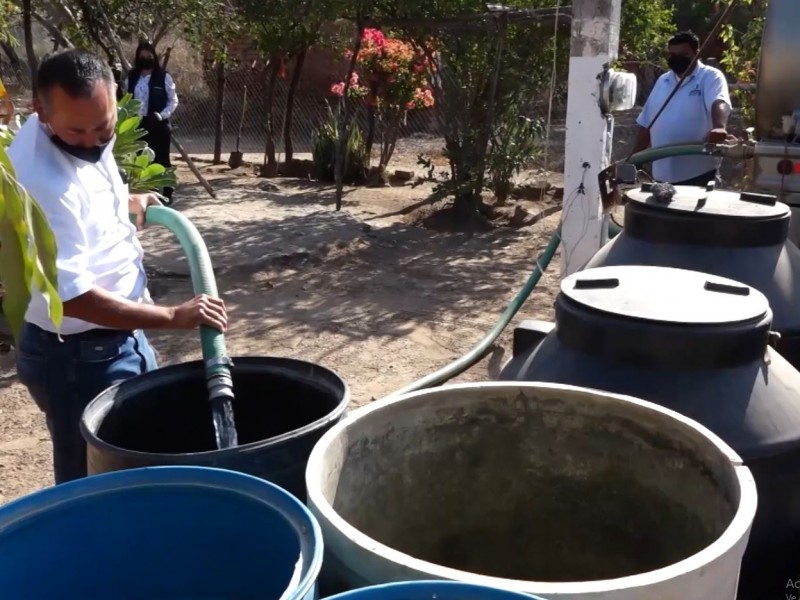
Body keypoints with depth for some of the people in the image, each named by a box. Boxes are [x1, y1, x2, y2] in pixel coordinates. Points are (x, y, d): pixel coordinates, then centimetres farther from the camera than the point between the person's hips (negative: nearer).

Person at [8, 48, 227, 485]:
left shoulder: (82, 133, 0)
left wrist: (127, 202, 13)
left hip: (119, 337, 9)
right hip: (79, 356, -9)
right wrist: (173, 317, -29)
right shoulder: (41, 182, -29)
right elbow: (73, 295, -30)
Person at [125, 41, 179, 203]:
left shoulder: (164, 77, -2)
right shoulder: (132, 77, 10)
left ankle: (166, 193, 8)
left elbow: (173, 100, -3)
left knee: (161, 159, 0)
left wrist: (162, 115, -16)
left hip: (157, 124, -4)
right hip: (137, 124, 4)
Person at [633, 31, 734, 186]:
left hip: (698, 172, -6)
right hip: (663, 173, 6)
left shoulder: (710, 76, -5)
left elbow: (719, 103, -26)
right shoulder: (662, 81, 14)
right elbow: (646, 123, 17)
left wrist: (719, 127, -48)